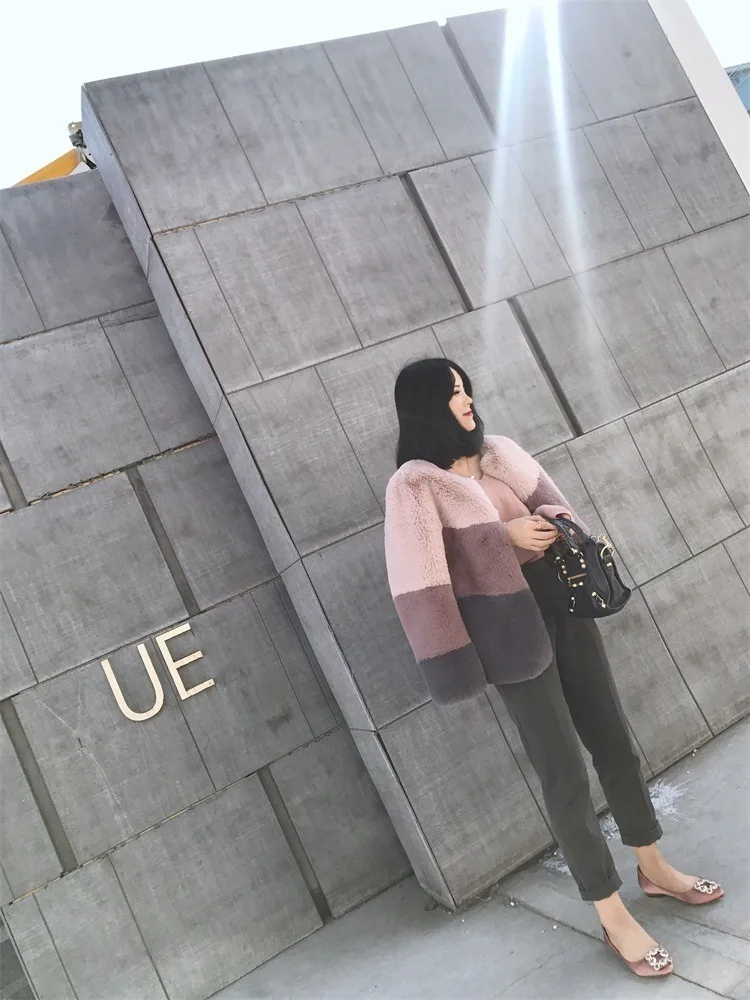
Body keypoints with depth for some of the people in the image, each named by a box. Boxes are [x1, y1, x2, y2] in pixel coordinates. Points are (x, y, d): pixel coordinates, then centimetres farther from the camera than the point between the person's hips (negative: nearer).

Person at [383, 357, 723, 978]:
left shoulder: (499, 453, 9)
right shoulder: (414, 484, -10)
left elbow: (553, 506, 14)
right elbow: (419, 578, -14)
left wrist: (553, 526, -7)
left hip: (564, 608, 7)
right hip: (511, 634, -6)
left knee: (613, 738, 16)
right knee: (564, 771, 1)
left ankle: (654, 868, 38)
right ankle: (614, 918, 18)